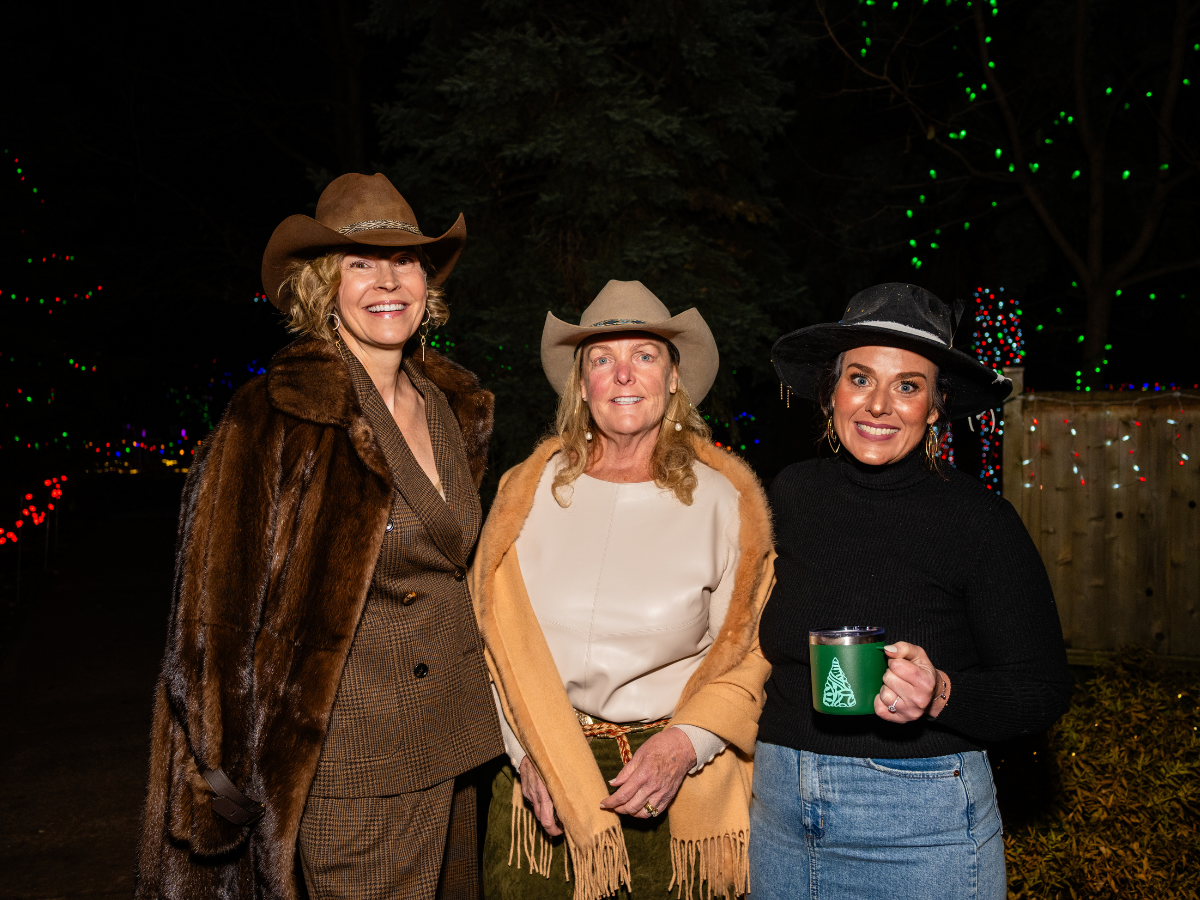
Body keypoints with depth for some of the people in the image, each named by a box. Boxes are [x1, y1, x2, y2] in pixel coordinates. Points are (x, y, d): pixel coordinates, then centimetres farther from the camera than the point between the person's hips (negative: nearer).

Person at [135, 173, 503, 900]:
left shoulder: (456, 407, 6)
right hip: (354, 774, -7)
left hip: (451, 743, 7)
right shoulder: (275, 421, -15)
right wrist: (231, 780, -9)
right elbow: (219, 614, -12)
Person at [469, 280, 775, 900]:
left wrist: (687, 743, -12)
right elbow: (492, 635, 4)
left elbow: (751, 651, 0)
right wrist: (530, 752, -6)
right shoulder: (527, 492, 2)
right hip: (540, 781, 1)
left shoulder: (723, 500, -2)